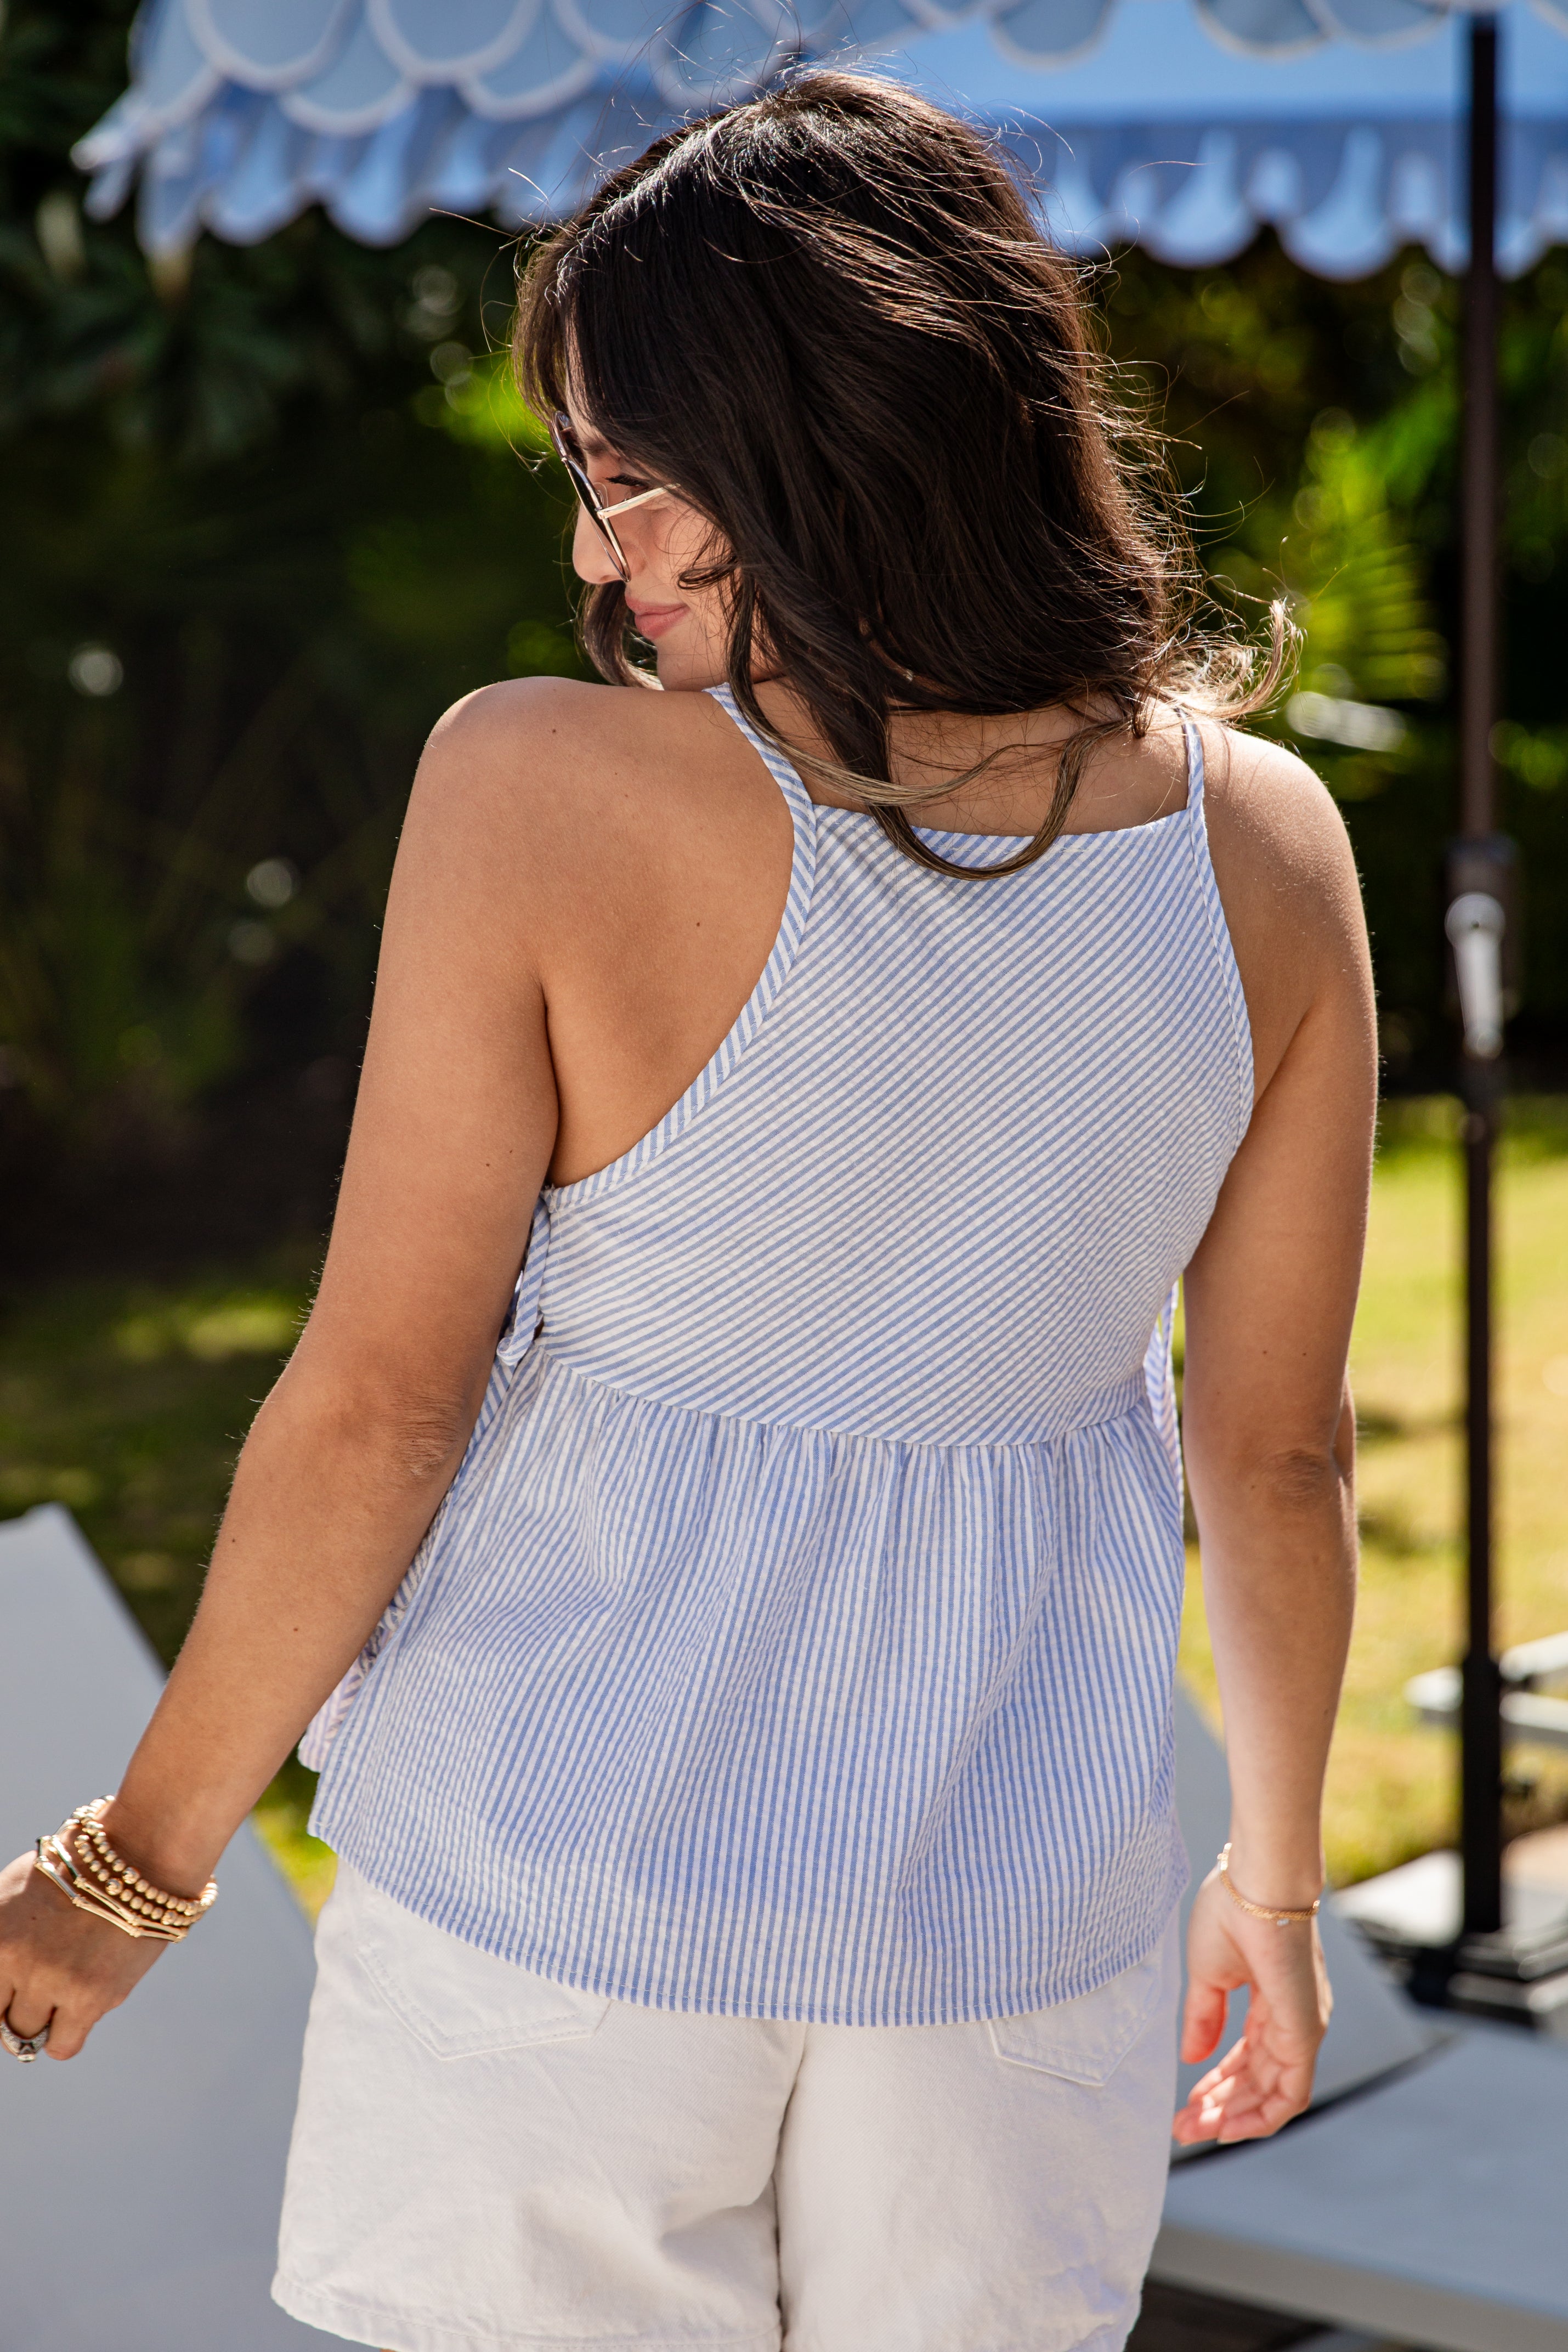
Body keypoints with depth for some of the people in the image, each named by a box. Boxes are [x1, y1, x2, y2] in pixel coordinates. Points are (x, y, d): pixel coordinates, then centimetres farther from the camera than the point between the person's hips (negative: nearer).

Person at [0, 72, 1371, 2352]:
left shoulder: (541, 795, -19)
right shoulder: (1262, 838, -8)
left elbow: (375, 1400, -14)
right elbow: (1279, 1450, 0)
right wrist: (1277, 1862, 17)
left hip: (567, 1865, -3)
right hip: (1022, 1901, 3)